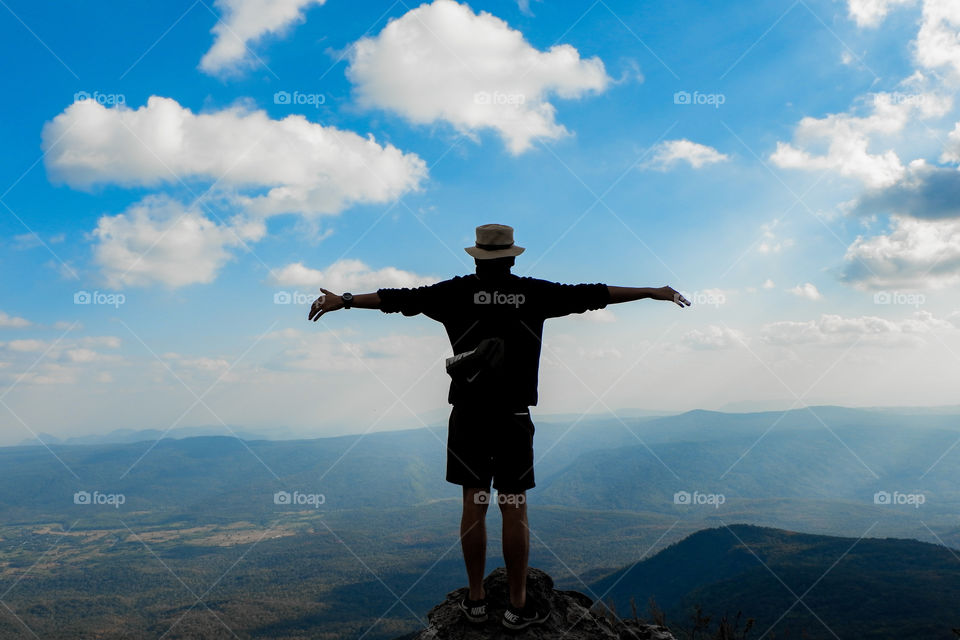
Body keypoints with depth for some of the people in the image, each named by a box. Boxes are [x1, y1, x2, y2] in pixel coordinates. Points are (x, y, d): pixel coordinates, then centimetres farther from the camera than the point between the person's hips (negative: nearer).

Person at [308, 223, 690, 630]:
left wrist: (343, 301, 11)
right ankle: (518, 607, 13)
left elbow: (400, 298, 2)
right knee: (514, 507, 4)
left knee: (474, 503, 8)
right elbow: (594, 295, 6)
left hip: (468, 415, 1)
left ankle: (476, 600, 17)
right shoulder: (534, 293, 1)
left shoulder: (459, 292, 0)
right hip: (514, 417, 0)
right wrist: (653, 293, 16)